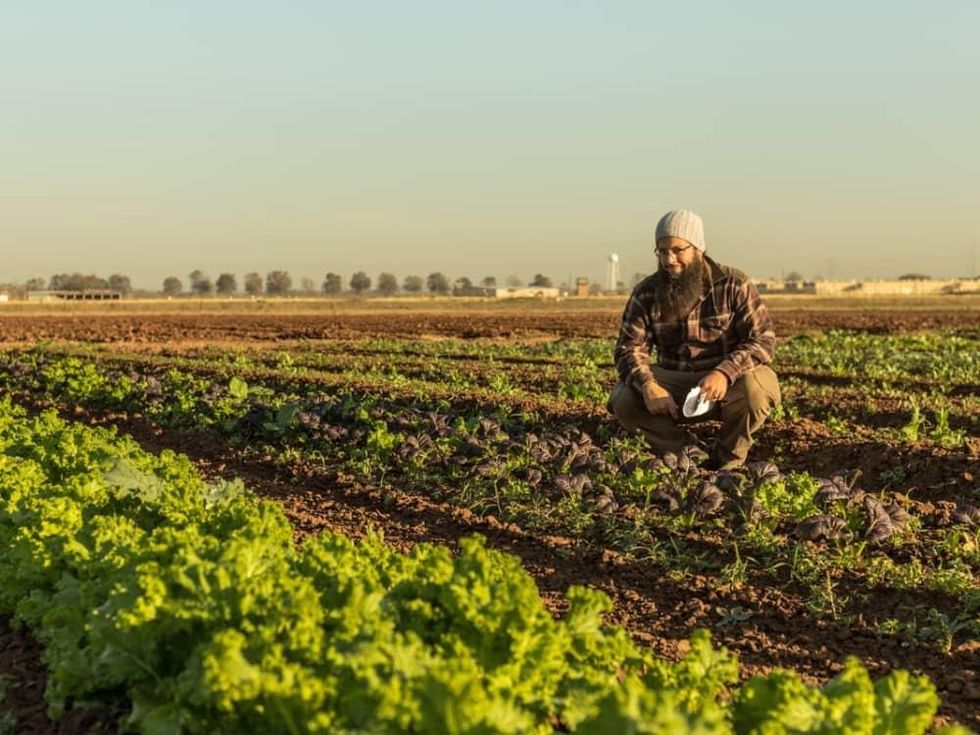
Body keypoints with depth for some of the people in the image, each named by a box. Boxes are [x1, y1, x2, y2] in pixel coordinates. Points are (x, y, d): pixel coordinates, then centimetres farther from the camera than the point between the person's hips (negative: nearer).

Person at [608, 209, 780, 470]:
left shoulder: (734, 284, -8)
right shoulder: (646, 293, 0)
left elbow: (762, 339, -15)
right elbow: (630, 348, -7)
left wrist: (725, 373, -34)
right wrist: (648, 385, -30)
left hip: (728, 383, -2)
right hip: (673, 387, 2)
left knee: (755, 387, -35)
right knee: (623, 399, -23)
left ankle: (727, 459, -6)